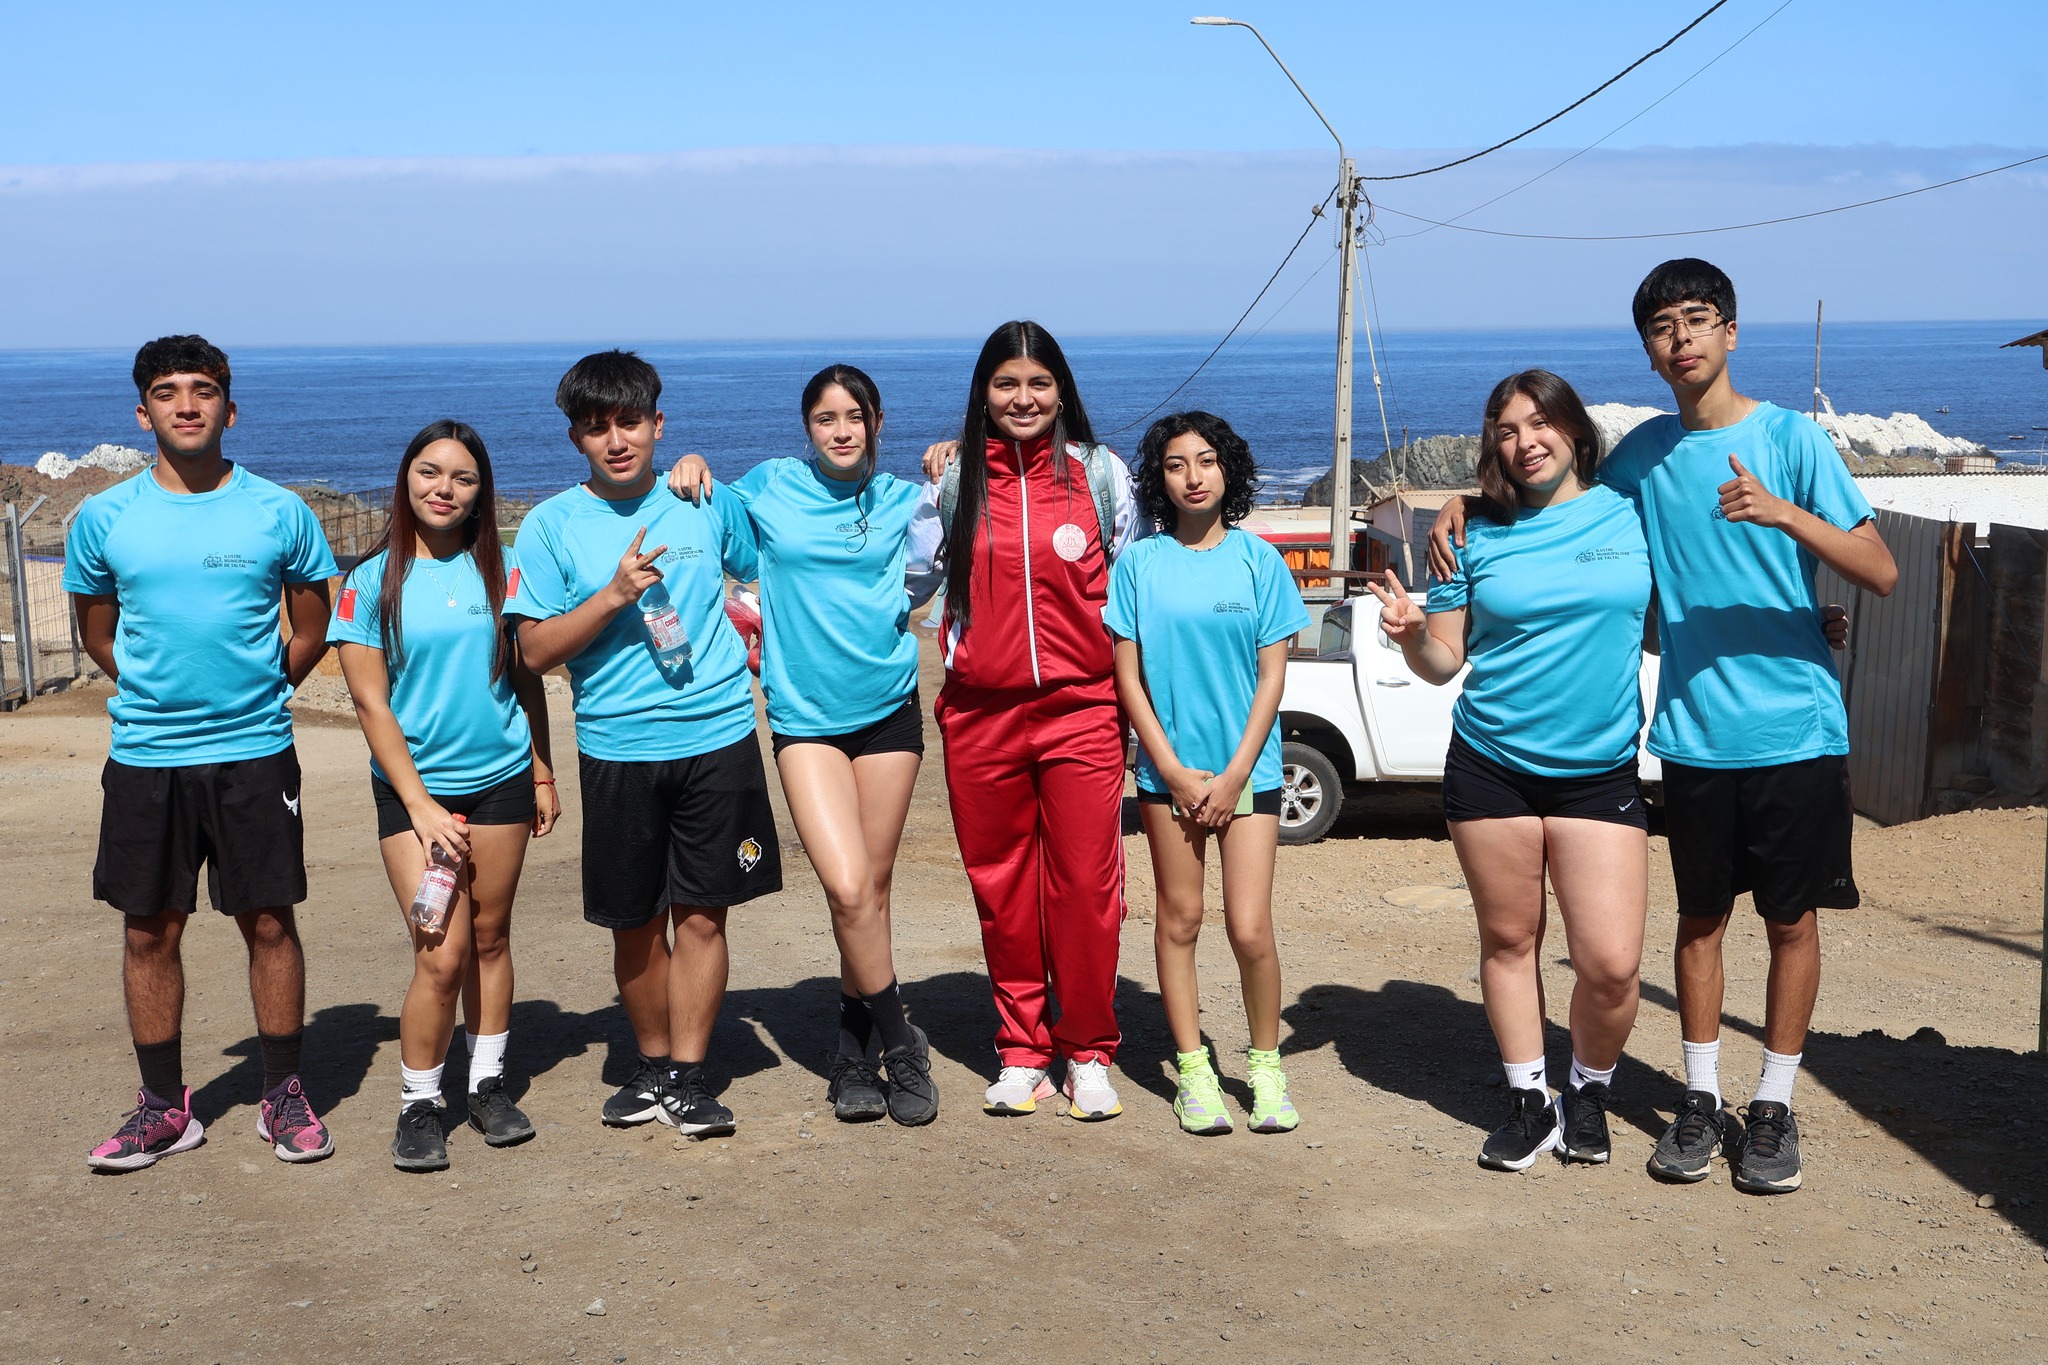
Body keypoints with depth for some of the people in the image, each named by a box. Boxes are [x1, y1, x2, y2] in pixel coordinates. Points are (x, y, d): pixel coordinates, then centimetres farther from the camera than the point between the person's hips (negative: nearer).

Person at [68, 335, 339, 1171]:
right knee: (149, 931, 7)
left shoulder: (279, 513, -1)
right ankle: (163, 1108, 20)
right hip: (144, 758, 1)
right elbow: (98, 636, 14)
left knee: (269, 923, 3)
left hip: (255, 754, -1)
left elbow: (311, 632, 10)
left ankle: (284, 1098, 17)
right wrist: (160, 696, 10)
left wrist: (250, 695, 7)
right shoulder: (104, 519, 2)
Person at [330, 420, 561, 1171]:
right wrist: (420, 804, -9)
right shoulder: (373, 582, -4)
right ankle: (418, 1104, 7)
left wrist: (543, 773, 10)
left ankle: (488, 1083, 24)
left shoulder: (497, 570, 3)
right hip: (413, 787, -3)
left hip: (500, 779, 3)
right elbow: (371, 703, -5)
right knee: (441, 953, -9)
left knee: (489, 939, 10)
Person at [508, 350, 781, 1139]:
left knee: (701, 914, 1)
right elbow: (535, 651, -3)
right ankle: (652, 1067, 25)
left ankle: (688, 1076, 10)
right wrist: (615, 594, -14)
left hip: (718, 738, 0)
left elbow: (765, 575, 23)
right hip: (616, 748, 0)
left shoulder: (706, 504, 6)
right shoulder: (551, 526, 1)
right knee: (635, 924, 8)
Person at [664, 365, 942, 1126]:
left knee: (872, 888, 7)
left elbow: (923, 582, 8)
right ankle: (899, 1044, 3)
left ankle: (856, 1048, 23)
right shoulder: (770, 489, 4)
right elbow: (709, 517, 19)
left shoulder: (905, 501, 7)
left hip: (888, 708, 2)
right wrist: (690, 468, 0)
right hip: (805, 715, -2)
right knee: (847, 888, -15)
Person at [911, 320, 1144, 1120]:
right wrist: (931, 489, 2)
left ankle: (1088, 1053, 11)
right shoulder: (957, 480, 8)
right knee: (1001, 887, 8)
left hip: (1080, 708, -2)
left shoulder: (1098, 472, 5)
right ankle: (1021, 1050, 19)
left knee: (1086, 885, -2)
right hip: (980, 714, 2)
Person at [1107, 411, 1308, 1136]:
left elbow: (1272, 675, 1)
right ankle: (1193, 1069, 16)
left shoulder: (1258, 559, 2)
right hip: (1169, 770, 1)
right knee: (1179, 920, 5)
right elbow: (1128, 675, 1)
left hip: (1247, 768, -1)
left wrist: (1235, 774, -7)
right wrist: (1174, 771, -6)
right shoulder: (1139, 562, 1)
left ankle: (1266, 1067, 12)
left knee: (1249, 929, -6)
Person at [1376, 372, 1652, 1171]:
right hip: (1490, 766, 1)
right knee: (1508, 940, 10)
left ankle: (1588, 1092, 20)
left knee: (1612, 963, -7)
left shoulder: (1631, 514, 3)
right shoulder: (1480, 536, 3)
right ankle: (1528, 1100, 27)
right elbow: (1444, 663, 5)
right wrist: (1412, 635, -15)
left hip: (1599, 769, -1)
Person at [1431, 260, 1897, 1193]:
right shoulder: (1643, 453, 5)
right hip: (1694, 731, 3)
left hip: (1796, 728, -3)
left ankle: (1774, 1108, 19)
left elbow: (1881, 573, -12)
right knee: (1700, 917, 11)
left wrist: (1783, 514, -27)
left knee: (1791, 918, 6)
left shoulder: (1791, 439, -7)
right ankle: (1701, 1101, 23)